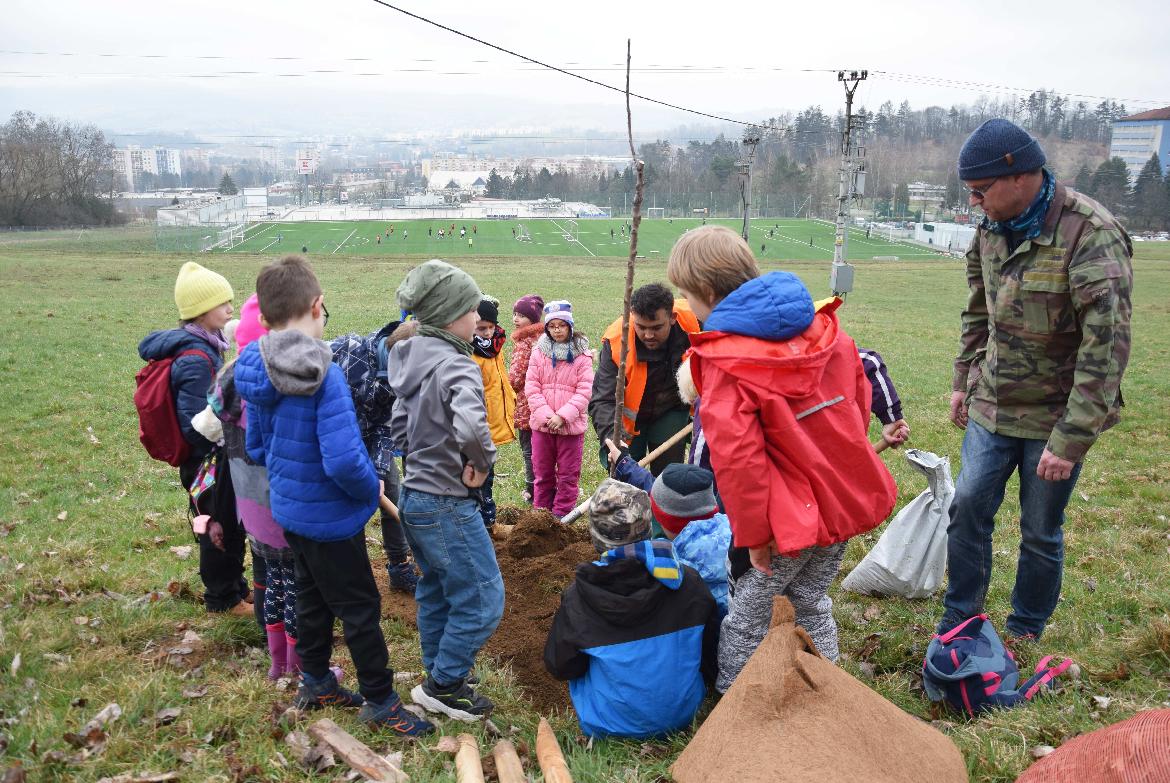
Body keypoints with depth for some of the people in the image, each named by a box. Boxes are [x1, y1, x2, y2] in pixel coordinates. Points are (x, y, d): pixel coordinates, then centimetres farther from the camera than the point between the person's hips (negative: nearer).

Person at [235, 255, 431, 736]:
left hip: (289, 510, 8)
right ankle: (380, 702, 23)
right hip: (330, 518, -8)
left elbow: (255, 447, 8)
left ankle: (315, 683, 41)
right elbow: (343, 460, -34)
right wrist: (372, 489, -15)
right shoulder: (323, 375, -28)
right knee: (361, 608, 8)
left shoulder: (257, 375, -3)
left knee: (313, 597, 25)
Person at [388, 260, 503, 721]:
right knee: (482, 599, 4)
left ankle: (438, 679, 38)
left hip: (414, 495, 10)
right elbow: (471, 426, -40)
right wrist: (482, 464, -22)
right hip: (447, 505, -10)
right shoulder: (455, 365, -22)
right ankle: (445, 685, 17)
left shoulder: (414, 361, 6)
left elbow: (399, 427, 14)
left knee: (436, 593, 23)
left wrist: (427, 456, 11)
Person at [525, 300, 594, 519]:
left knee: (568, 474, 7)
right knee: (543, 472, 14)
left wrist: (563, 416, -17)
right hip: (542, 424, 2)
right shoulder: (539, 352, 1)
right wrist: (546, 414, -14)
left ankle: (562, 515, 18)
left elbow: (584, 390, -10)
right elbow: (531, 386, -3)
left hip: (571, 425, -2)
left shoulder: (582, 355, -6)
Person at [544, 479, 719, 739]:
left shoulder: (577, 598, -20)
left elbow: (560, 667, -6)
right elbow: (710, 651, -1)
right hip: (682, 714, 2)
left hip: (610, 724, -2)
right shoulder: (687, 581, -15)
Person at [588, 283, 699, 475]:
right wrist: (612, 438, -46)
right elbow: (603, 400, -31)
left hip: (672, 411, 2)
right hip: (630, 415, -1)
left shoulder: (694, 322, -26)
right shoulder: (616, 340, -31)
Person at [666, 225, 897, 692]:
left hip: (786, 517, -7)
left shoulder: (725, 361, -19)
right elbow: (859, 396, 11)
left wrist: (752, 534, -14)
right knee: (812, 604, 25)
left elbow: (737, 456, -24)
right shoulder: (823, 325, 2)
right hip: (846, 499, 7)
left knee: (747, 617, 12)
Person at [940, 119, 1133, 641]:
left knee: (1041, 533, 9)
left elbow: (1106, 347, -24)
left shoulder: (1092, 236, -22)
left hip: (1055, 416, -5)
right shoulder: (992, 227, 0)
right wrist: (963, 380, 15)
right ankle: (957, 624, 24)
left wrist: (1070, 440, -24)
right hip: (992, 406, 6)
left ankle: (1025, 634, 31)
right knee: (967, 509, 7)